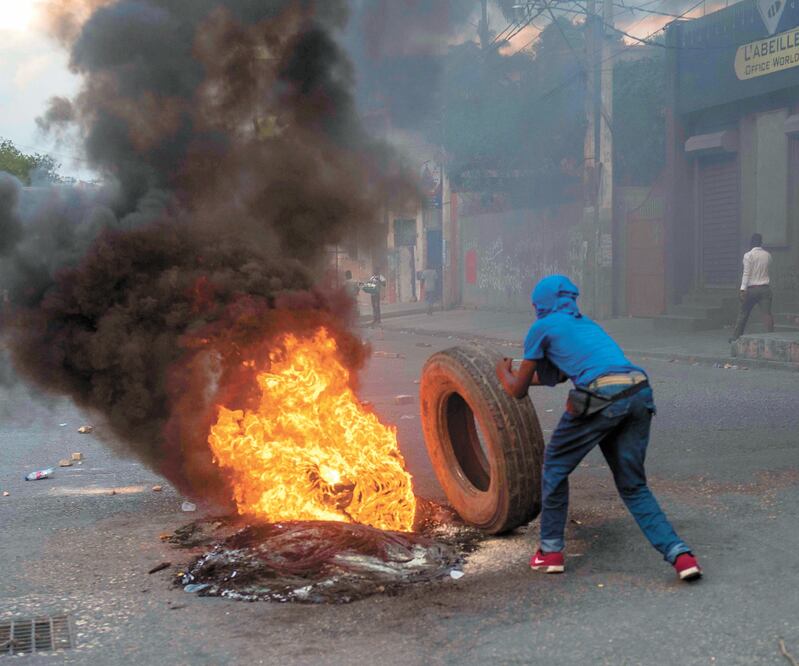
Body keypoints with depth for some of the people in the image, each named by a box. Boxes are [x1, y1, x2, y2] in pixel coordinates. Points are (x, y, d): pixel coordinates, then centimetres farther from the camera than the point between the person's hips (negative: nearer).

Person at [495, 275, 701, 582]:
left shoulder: (542, 328, 13)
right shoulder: (585, 323, 33)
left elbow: (518, 390, 19)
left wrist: (503, 372, 41)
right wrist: (520, 376, 63)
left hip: (600, 398, -6)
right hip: (640, 394, 6)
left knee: (555, 466, 17)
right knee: (633, 486, 15)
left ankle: (551, 551, 23)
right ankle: (679, 554, 0)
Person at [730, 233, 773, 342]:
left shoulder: (748, 255, -7)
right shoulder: (768, 255, 7)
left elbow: (746, 273, -12)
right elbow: (768, 268, 16)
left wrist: (743, 289, -14)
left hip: (752, 288, -3)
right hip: (765, 288, 3)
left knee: (743, 313, 8)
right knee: (767, 313, -3)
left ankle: (735, 337, 15)